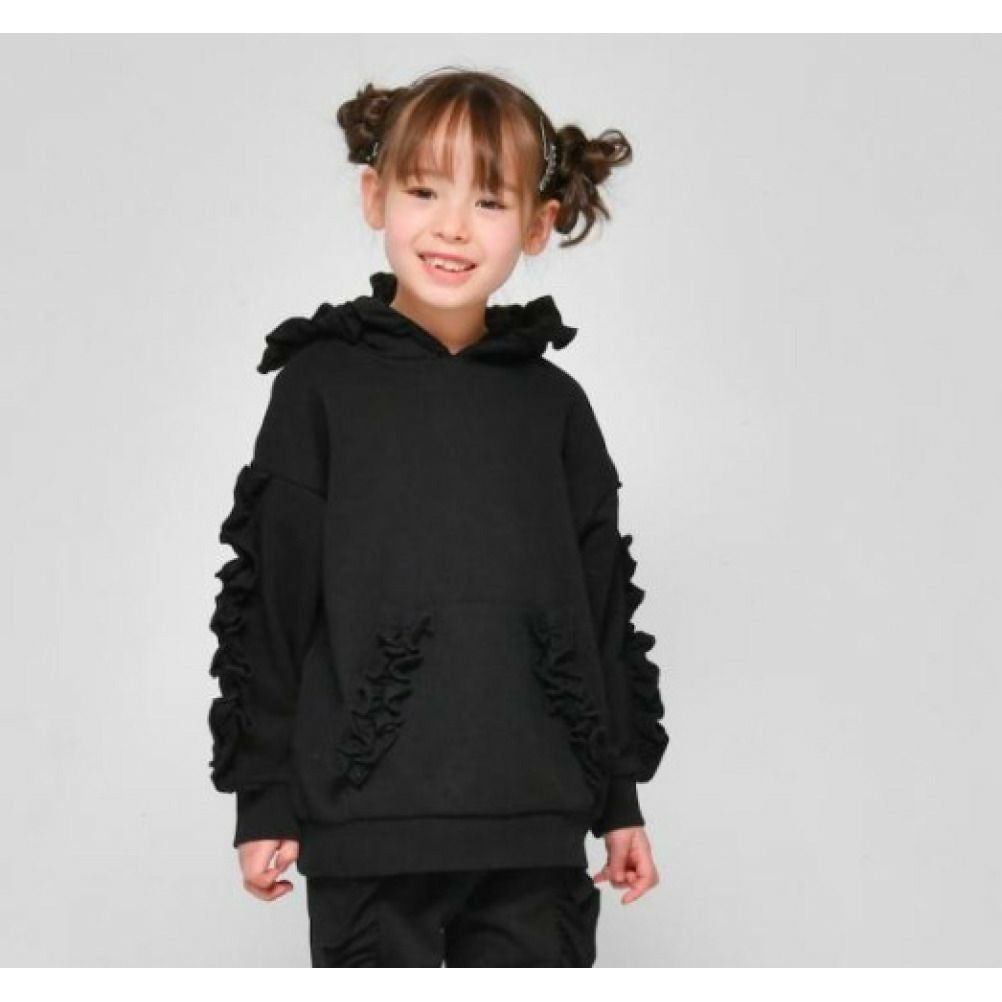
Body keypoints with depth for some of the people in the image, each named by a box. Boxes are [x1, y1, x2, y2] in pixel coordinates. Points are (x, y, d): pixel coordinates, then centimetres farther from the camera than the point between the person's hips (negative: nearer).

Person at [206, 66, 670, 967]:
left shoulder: (553, 404, 7)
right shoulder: (321, 385, 0)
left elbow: (605, 605, 13)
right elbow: (266, 598, 1)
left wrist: (620, 796, 13)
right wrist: (263, 799, -1)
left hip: (535, 827, 2)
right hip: (366, 823, -2)